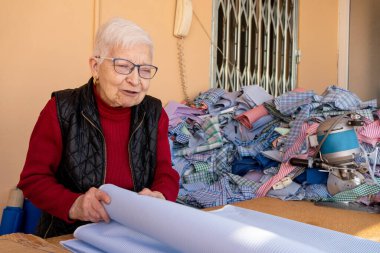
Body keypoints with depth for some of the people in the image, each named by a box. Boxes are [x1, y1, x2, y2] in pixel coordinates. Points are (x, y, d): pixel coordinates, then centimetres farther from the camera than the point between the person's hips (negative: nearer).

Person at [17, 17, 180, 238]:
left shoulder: (154, 113, 1)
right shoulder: (62, 110, -9)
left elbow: (166, 174, 2)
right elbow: (33, 178, -6)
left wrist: (159, 197, -22)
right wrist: (73, 204, -26)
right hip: (68, 238, -2)